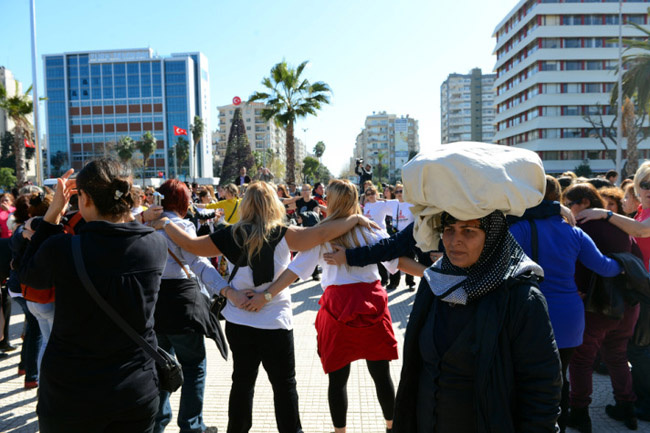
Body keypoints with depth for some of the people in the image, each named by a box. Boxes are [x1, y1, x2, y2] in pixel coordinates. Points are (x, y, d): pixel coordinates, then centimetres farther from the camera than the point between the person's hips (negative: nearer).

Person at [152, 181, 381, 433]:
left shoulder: (232, 235, -3)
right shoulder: (283, 235, -11)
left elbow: (191, 245, 1)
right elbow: (321, 234, -18)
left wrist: (165, 224, 15)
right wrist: (356, 219, -6)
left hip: (238, 321, 4)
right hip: (275, 322, -3)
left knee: (242, 380, 18)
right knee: (284, 384, 9)